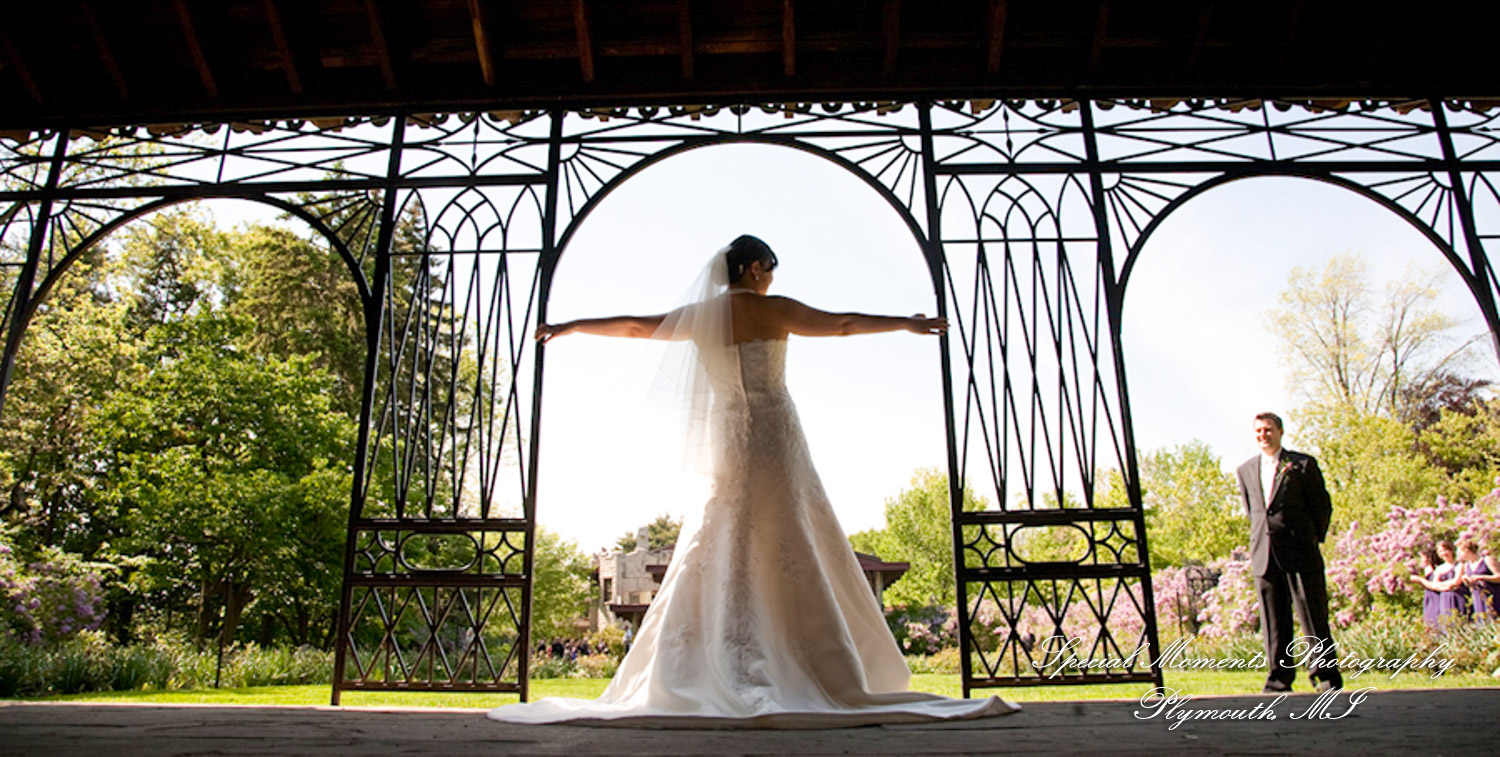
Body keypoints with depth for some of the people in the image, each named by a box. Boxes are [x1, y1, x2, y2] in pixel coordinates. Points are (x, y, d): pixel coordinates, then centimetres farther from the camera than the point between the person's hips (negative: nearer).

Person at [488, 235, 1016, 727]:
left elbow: (632, 326, 18)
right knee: (793, 552, -4)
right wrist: (906, 323, 14)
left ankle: (687, 678, 2)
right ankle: (829, 676, -5)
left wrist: (569, 327, 33)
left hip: (725, 442, 4)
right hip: (774, 438, -3)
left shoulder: (700, 316, 10)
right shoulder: (773, 310, 0)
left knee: (717, 553, 6)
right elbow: (843, 324, 3)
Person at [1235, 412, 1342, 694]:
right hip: (1264, 554, 4)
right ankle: (1280, 678, 10)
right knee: (1273, 619, 5)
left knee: (1313, 614, -1)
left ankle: (1326, 675, 9)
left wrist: (1315, 538, 8)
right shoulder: (1245, 470, 14)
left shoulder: (1303, 464, 2)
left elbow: (1322, 505, 7)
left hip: (1300, 553, -3)